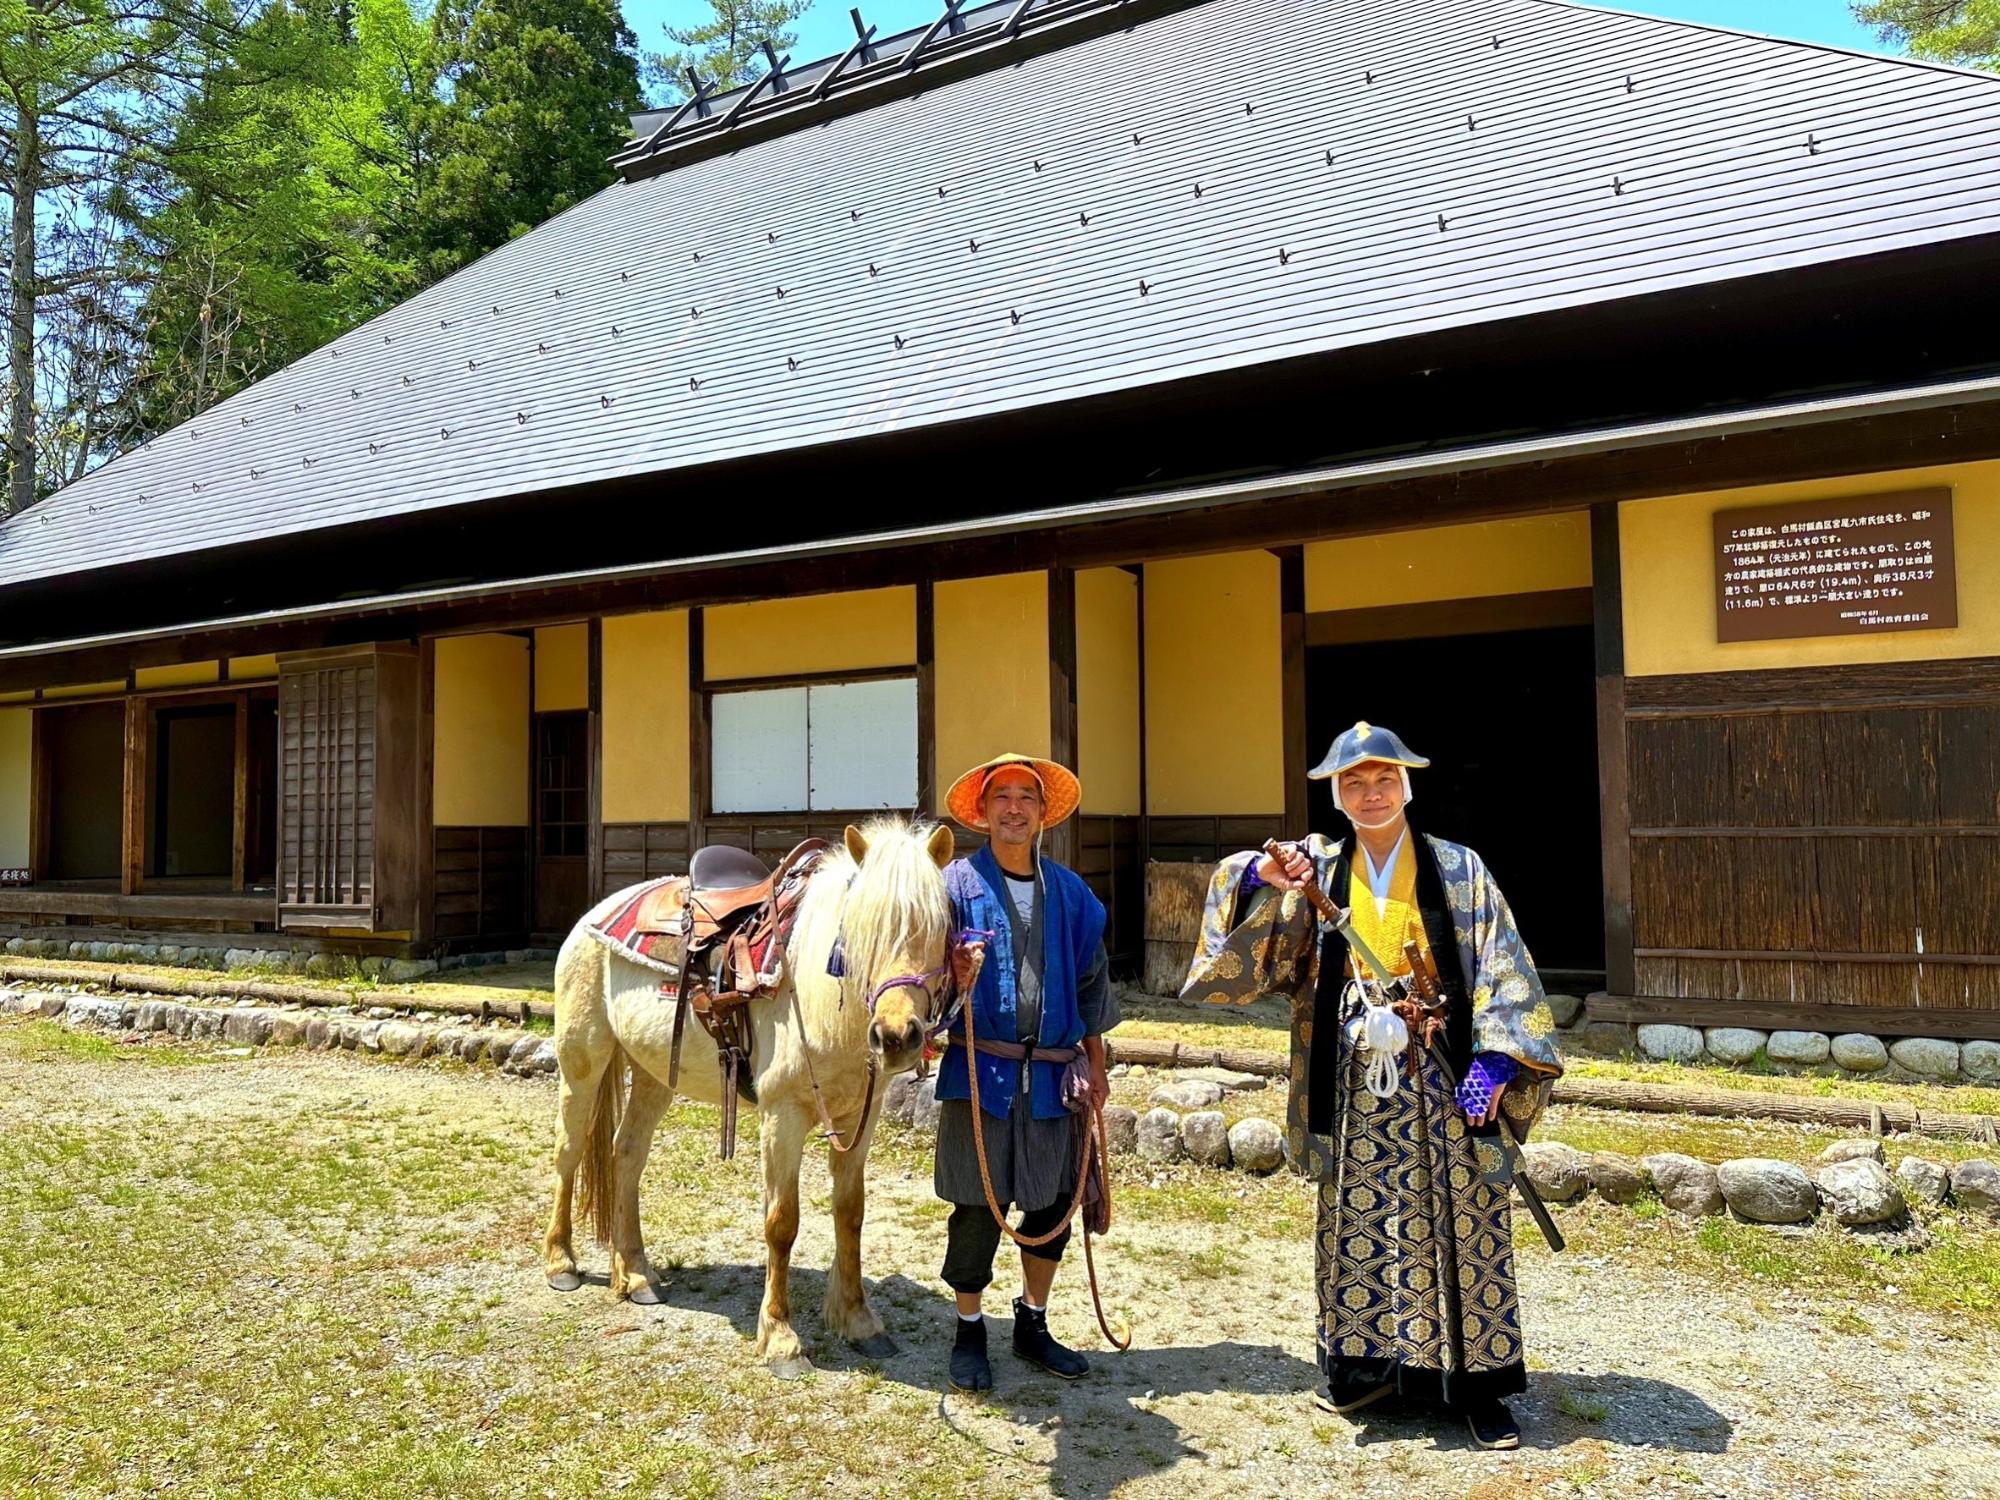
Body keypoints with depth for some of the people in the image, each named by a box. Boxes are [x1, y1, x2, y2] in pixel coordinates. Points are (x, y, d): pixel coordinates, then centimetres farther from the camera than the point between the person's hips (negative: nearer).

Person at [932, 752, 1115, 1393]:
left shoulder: (1070, 890, 8)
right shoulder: (958, 882, -4)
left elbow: (1090, 980, 13)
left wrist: (1095, 1064, 12)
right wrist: (955, 980, -30)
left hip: (1053, 1070, 4)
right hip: (981, 1068, -4)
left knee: (1053, 1202, 12)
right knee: (977, 1206, 3)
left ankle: (1033, 1324, 31)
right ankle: (969, 1333, 22)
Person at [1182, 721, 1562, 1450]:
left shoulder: (1458, 869, 2)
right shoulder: (1318, 873, 6)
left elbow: (1502, 969, -3)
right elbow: (1255, 955, 2)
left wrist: (1496, 1062, -14)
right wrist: (1264, 884, -17)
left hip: (1443, 1077, -2)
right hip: (1357, 1083, 2)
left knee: (1462, 1225, 2)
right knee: (1358, 1224, 9)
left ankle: (1475, 1383, 14)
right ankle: (1368, 1363, 24)